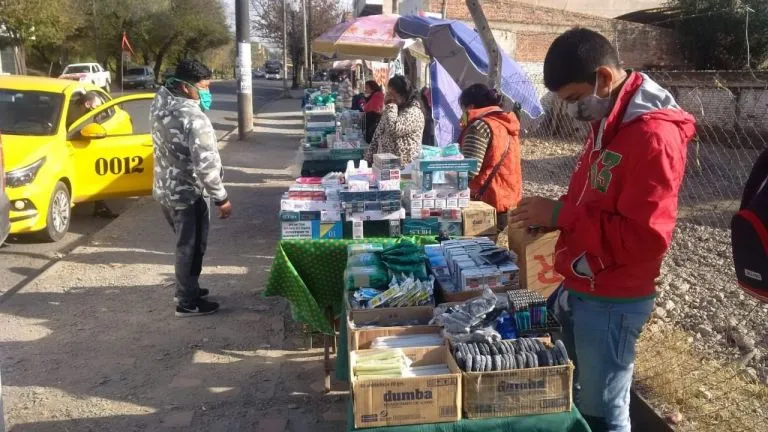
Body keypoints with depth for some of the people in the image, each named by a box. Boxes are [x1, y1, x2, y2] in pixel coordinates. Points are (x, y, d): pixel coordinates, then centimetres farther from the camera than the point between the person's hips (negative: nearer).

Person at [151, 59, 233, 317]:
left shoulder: (161, 105, 1)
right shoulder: (194, 117, -25)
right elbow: (206, 164, -27)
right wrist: (221, 198, -20)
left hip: (165, 189, 9)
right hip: (188, 193, -9)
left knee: (185, 244, 24)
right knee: (191, 247, 5)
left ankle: (186, 287, 39)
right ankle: (188, 303, 16)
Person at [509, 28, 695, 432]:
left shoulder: (653, 135, -21)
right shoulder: (607, 122, 9)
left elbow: (646, 238, -26)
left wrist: (561, 215, -23)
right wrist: (551, 214, 2)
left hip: (611, 302, -9)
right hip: (579, 289, 9)